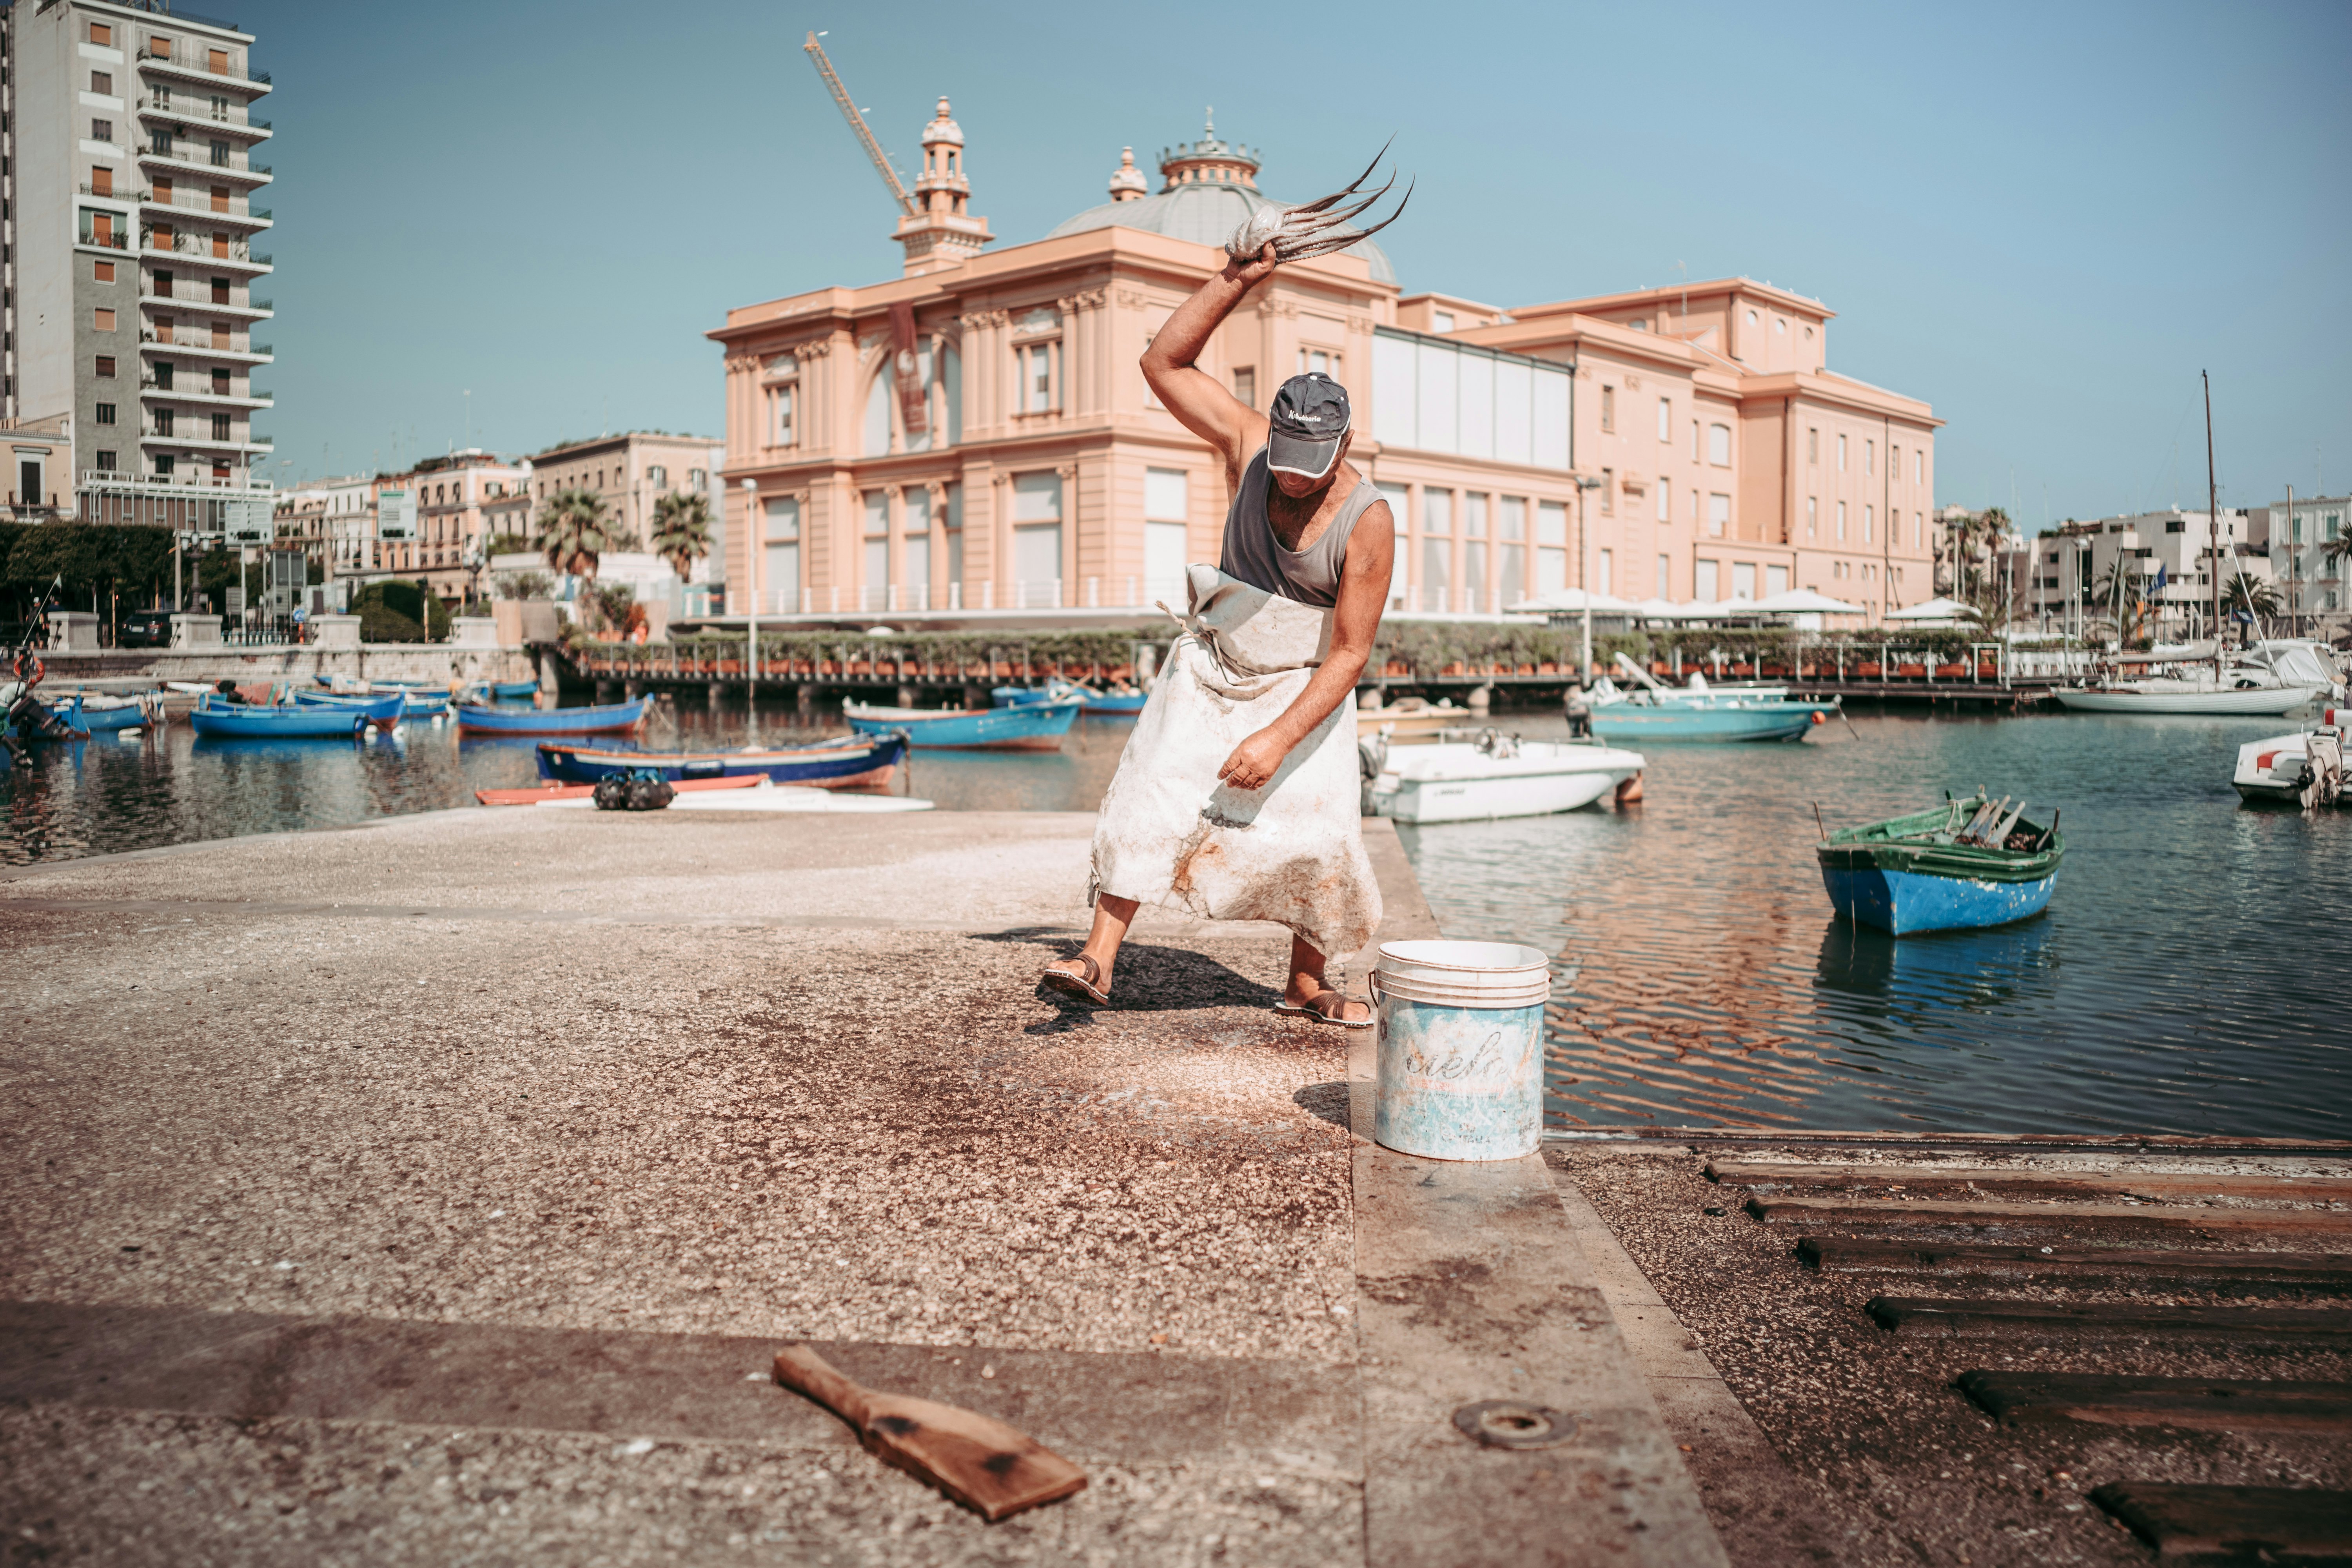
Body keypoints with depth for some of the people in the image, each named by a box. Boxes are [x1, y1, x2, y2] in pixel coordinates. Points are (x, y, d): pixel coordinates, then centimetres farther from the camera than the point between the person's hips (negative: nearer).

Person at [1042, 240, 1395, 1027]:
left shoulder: (1368, 522, -23)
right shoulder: (1249, 440, -13)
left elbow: (1349, 654, -21)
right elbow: (1163, 362, -12)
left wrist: (1279, 738, -29)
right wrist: (1236, 281, -21)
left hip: (1303, 685, -2)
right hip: (1212, 665, 2)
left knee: (1314, 830, -6)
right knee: (1152, 797, -12)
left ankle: (1306, 983, 13)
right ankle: (1099, 959, -14)